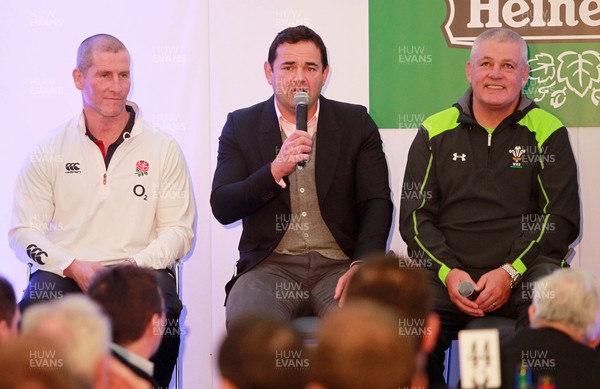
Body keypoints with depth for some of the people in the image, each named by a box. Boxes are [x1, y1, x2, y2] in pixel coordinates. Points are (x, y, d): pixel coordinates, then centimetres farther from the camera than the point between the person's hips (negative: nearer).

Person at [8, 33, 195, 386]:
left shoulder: (163, 148, 11)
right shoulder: (48, 153, 11)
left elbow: (179, 229, 7)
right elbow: (24, 231, 7)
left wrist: (134, 264, -11)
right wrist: (73, 267, -11)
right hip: (65, 275, 0)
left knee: (163, 311, -34)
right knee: (34, 310, -33)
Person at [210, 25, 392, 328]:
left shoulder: (356, 123, 11)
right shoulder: (241, 126, 9)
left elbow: (377, 203, 4)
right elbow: (222, 209, 0)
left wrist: (362, 266, -13)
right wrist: (275, 171, -16)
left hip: (338, 266, 0)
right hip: (269, 266, 0)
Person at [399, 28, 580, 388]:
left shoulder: (547, 132, 8)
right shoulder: (436, 132, 12)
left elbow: (562, 217, 3)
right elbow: (415, 215, 10)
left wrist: (510, 272, -10)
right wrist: (448, 272, -7)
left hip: (524, 270, -1)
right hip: (446, 272, 1)